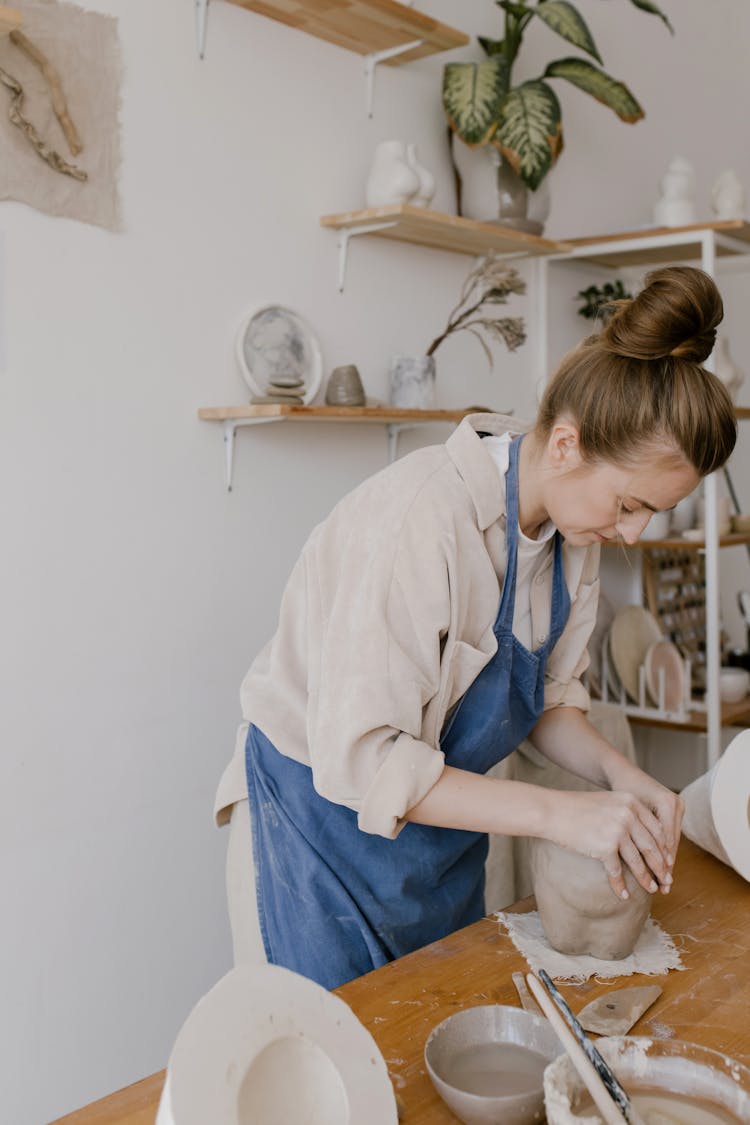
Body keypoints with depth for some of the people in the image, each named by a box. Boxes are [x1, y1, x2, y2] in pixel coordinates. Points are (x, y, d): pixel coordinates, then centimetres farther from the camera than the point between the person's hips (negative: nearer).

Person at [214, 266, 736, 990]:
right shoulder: (419, 519, -31)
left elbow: (547, 693, 5)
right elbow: (361, 760, -30)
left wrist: (616, 773, -14)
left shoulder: (571, 524, -6)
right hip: (335, 816, -7)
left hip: (444, 815, 7)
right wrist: (556, 812, -31)